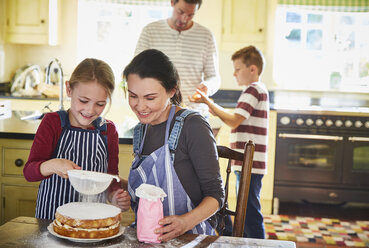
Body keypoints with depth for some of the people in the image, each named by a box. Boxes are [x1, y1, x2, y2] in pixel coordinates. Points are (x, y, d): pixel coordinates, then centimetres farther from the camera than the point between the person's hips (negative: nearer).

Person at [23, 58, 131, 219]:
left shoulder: (108, 130, 7)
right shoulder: (52, 122, -1)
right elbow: (29, 171, -7)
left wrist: (114, 196, -9)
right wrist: (52, 165, -28)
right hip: (51, 214, -4)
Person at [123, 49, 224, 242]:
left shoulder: (193, 126, -10)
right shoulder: (140, 130, 12)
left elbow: (215, 193, -10)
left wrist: (185, 222, -24)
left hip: (190, 238, -5)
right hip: (146, 237, 6)